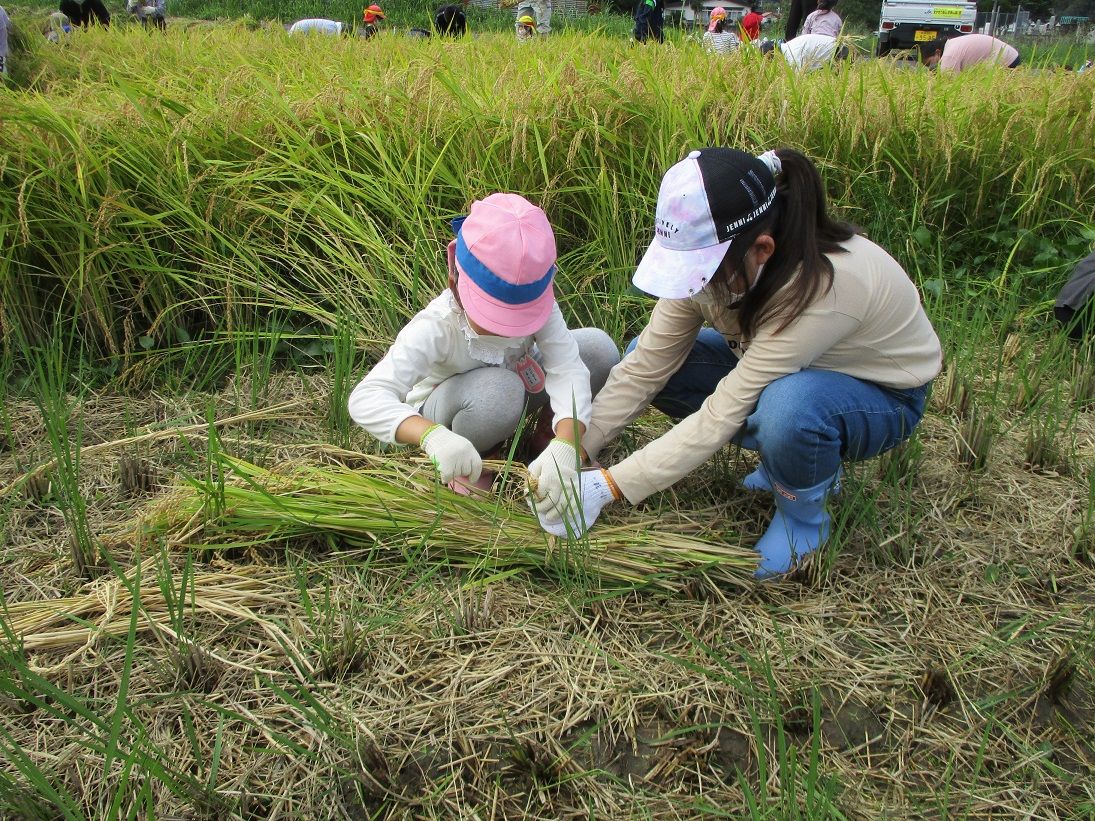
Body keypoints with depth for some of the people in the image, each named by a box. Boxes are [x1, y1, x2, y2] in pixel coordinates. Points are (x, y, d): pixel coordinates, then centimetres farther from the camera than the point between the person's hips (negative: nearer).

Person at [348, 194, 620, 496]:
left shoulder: (536, 304, -26)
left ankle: (549, 428, 6)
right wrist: (432, 436, -65)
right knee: (498, 391, -41)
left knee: (600, 348, -19)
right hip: (443, 414, -4)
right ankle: (464, 464, -8)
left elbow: (567, 369, -34)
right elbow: (365, 398, -45)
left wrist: (565, 445, -52)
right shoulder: (436, 328, -36)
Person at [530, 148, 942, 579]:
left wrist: (609, 485, -37)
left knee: (788, 402, -42)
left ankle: (804, 516, -7)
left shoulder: (823, 285, -39)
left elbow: (725, 412, -39)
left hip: (883, 395, -6)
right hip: (779, 371, 6)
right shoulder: (709, 261, -21)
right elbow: (644, 367, -18)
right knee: (642, 354, -12)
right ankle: (787, 456, 4)